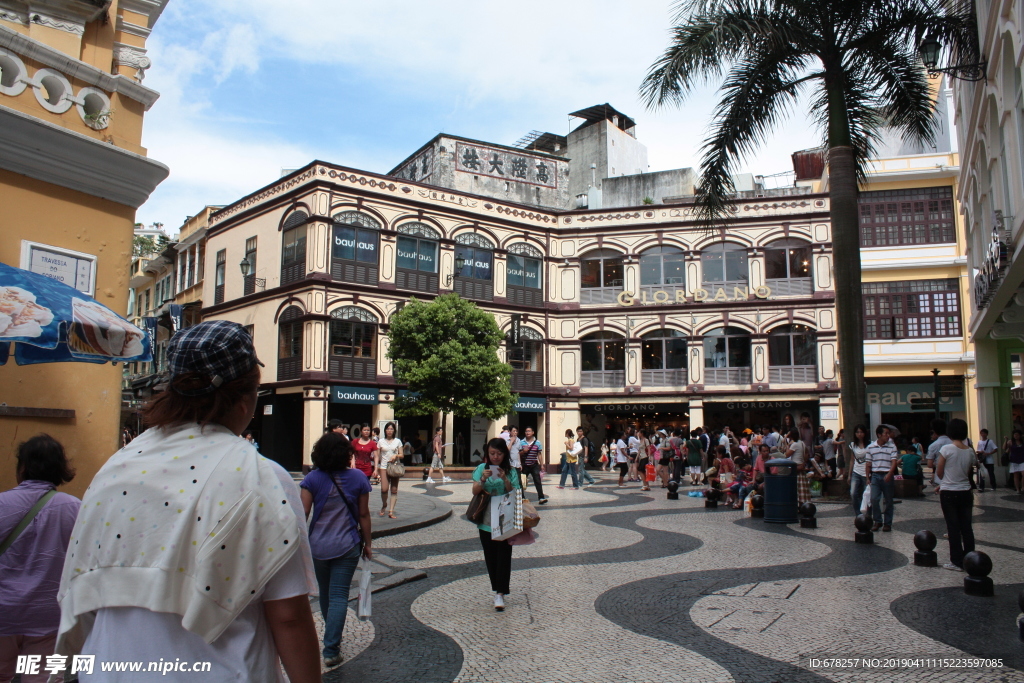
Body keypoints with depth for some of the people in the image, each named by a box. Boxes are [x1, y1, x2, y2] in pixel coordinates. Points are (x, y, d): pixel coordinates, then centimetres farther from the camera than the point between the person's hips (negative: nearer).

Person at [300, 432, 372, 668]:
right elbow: (363, 515, -2)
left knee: (325, 594, 20)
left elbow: (303, 514, -8)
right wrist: (367, 544, 8)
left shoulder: (313, 478, -6)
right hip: (347, 546, -1)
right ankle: (331, 650, -2)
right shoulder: (358, 478, -5)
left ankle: (332, 638, 39)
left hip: (318, 546, 1)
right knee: (339, 596, 2)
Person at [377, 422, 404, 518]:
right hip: (384, 467, -1)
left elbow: (402, 455, 6)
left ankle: (391, 511, 5)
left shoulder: (398, 441, 7)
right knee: (384, 489, -14)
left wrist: (396, 455, -16)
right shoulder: (381, 441, 6)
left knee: (394, 490, 0)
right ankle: (384, 505, 14)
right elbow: (377, 456, 5)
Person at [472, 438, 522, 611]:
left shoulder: (510, 471, -2)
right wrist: (483, 479, -20)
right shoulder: (482, 468, 2)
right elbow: (475, 492, -3)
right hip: (486, 520, 2)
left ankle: (500, 593, -4)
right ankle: (497, 588, 22)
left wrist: (505, 479, -19)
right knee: (490, 556, 9)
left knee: (504, 555, -6)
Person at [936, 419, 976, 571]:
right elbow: (968, 473, 9)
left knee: (953, 527, 2)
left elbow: (939, 472, -7)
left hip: (949, 493, -4)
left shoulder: (946, 449, -14)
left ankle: (957, 562, 5)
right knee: (966, 526, 10)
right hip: (965, 492, 4)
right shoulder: (971, 451, 0)